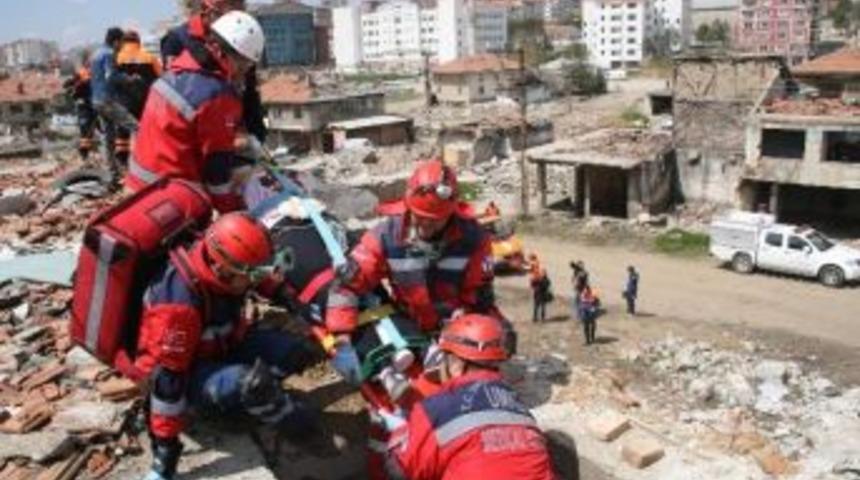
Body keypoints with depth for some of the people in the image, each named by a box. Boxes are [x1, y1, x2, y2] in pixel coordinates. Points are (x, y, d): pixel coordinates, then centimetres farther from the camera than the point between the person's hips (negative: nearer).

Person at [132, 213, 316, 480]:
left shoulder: (222, 269, -16)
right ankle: (286, 416, -3)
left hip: (218, 345, 7)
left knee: (288, 350, -7)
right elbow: (167, 378, -33)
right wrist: (165, 448, -27)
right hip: (185, 372, -7)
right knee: (245, 383, -33)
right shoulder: (179, 303, -37)